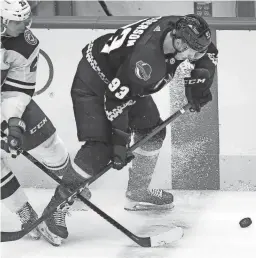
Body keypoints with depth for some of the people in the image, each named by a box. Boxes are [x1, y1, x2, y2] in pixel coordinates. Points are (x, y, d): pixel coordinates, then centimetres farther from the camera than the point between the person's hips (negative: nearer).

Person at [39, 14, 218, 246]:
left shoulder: (180, 30, -16)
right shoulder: (145, 58, -40)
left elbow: (209, 53, 6)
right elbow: (116, 98, -33)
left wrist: (198, 82, -6)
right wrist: (120, 141, -27)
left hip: (125, 80, 9)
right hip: (94, 81, -9)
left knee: (152, 131, 12)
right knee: (100, 149, -19)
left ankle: (138, 193, 31)